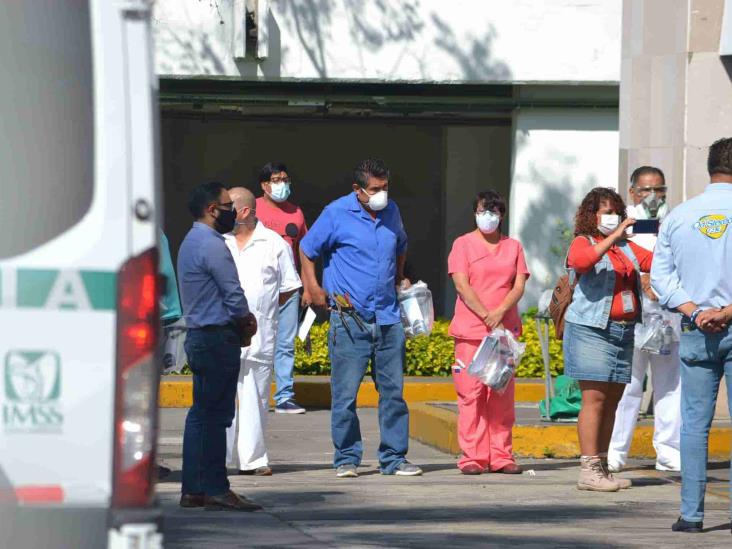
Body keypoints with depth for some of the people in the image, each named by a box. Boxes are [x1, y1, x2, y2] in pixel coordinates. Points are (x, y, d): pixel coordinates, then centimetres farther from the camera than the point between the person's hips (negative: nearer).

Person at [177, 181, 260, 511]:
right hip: (218, 337, -10)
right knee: (215, 414, -8)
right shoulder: (212, 245, -16)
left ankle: (193, 489, 13)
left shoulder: (192, 242, 17)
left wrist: (241, 319, 9)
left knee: (201, 413, 11)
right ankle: (215, 490, -7)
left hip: (199, 335, 10)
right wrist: (246, 321, 2)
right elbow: (233, 295, -16)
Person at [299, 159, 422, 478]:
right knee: (345, 393, -3)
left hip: (387, 318, 5)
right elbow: (307, 250, 4)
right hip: (350, 319, -5)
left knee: (393, 391, 5)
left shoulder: (391, 212, 11)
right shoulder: (337, 214, -5)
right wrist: (312, 288, -1)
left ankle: (394, 458, 11)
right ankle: (347, 459, 6)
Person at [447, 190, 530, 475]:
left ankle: (501, 456, 5)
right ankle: (473, 457, -5)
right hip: (470, 330, -3)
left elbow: (519, 286, 5)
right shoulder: (463, 244, 5)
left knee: (502, 393, 2)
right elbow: (462, 285, -5)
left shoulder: (513, 247, 15)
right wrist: (486, 316, -15)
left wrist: (500, 312, -13)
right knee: (472, 393, -6)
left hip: (505, 329, 3)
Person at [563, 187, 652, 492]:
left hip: (623, 330, 7)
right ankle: (589, 470, -12)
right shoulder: (583, 243, -1)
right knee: (595, 399, -10)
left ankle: (602, 467, 11)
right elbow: (581, 261, -23)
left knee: (612, 401, 7)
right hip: (591, 330, -7)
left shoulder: (626, 247, 19)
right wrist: (613, 237, -26)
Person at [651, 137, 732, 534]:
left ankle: (691, 512, 2)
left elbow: (660, 276, 4)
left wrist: (694, 312, -3)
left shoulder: (678, 216, 6)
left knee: (694, 421, 5)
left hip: (695, 332, 3)